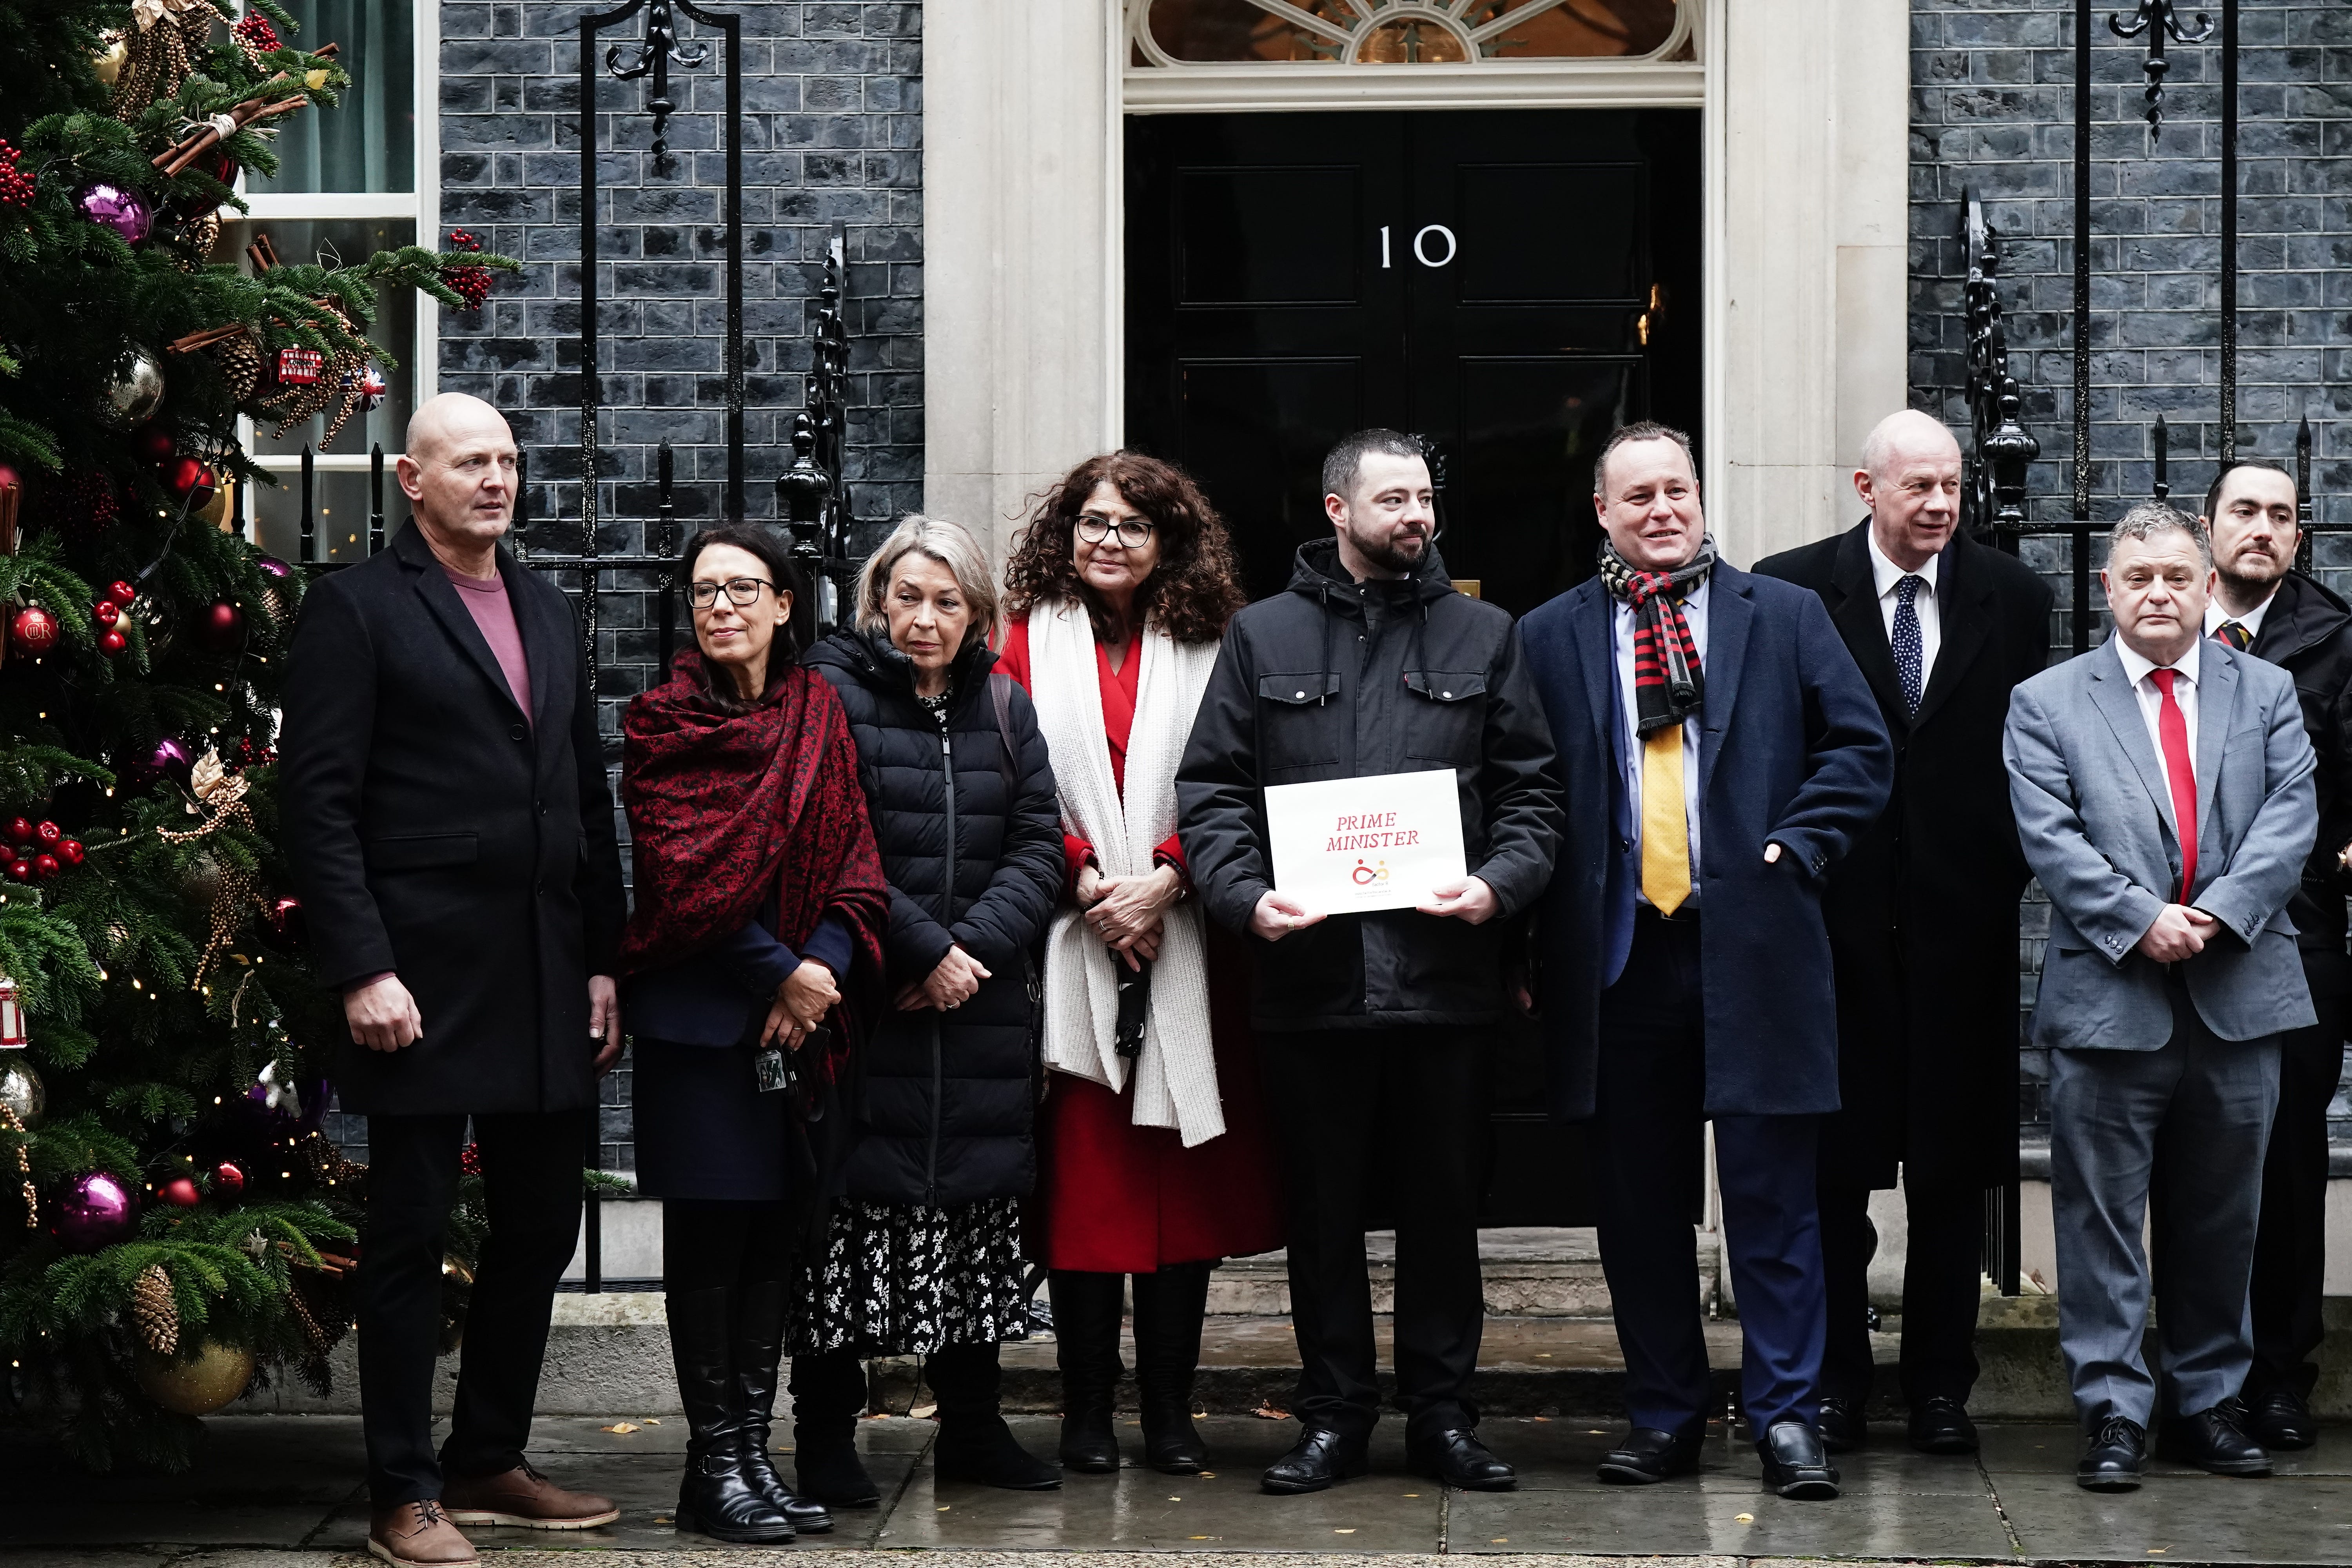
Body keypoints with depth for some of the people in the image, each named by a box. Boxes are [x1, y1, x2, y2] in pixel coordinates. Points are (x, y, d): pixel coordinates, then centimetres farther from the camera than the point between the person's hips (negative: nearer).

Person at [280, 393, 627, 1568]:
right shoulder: (360, 607, -3)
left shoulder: (547, 612, 17)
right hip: (423, 978, -6)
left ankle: (489, 1462, 24)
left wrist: (603, 961, 11)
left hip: (548, 978, 6)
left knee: (540, 1227, 11)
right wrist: (361, 971, -16)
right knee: (410, 1234, 1)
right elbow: (320, 800, -9)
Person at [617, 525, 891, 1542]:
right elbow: (681, 874, -9)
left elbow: (853, 862, 5)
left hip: (804, 1016, 4)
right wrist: (782, 971, -14)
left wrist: (823, 972, -10)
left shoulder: (819, 715, 11)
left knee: (771, 1231, 6)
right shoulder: (662, 723, -1)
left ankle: (753, 1452, 12)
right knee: (710, 1230, -2)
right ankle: (713, 1465, 3)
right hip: (698, 1010, -4)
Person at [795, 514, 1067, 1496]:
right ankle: (825, 1437, 4)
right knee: (854, 1205, -4)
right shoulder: (833, 693, -3)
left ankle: (971, 1424, 20)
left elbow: (1039, 843, 5)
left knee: (980, 1206, 8)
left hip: (981, 1009, 5)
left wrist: (973, 946, -10)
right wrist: (925, 951, -14)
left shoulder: (1003, 706, 13)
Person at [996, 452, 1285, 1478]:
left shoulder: (1207, 651, 9)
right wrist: (1088, 884, -11)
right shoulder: (1027, 644, 6)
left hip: (1180, 946, 1)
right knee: (1079, 1171, -2)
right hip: (1069, 945, -1)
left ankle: (1171, 1410, 8)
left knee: (1180, 1170, 1)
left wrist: (1163, 879, -11)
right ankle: (1087, 1411, 6)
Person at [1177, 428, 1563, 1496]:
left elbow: (1531, 788, 8)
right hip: (1310, 973, 0)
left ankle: (1443, 1413, 16)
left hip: (1446, 970, 0)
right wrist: (1245, 893, -11)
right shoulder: (1263, 637, 9)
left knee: (1445, 1205, 6)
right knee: (1322, 1208, 7)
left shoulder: (1483, 637, 11)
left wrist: (1498, 882, -9)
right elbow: (1210, 789, 5)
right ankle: (1333, 1416, 16)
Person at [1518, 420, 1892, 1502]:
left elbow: (1861, 751, 7)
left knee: (1771, 1194, -1)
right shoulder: (1550, 639, 10)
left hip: (1751, 946, -1)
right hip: (1617, 955, 1)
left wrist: (1794, 848, -5)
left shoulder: (1786, 618, 9)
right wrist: (1534, 938, 0)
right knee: (1638, 1200, 7)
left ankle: (1786, 1414, 6)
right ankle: (1663, 1414, 17)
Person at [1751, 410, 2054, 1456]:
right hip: (1835, 915, -1)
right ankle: (1834, 1379, 14)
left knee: (1954, 1170, 7)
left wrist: (2014, 874, -2)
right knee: (1831, 1164, 4)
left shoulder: (2013, 598, 6)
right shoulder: (1790, 591, 0)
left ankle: (1940, 1384, 16)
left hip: (1963, 917, 2)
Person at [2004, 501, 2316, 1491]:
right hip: (2109, 997, -2)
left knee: (2221, 1220, 10)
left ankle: (2208, 1402, 21)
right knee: (2102, 1219, -1)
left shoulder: (2266, 694, 11)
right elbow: (2051, 838, -5)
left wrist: (2219, 911, -13)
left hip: (2238, 993, 2)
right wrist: (2139, 920, -15)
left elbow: (2291, 814, 0)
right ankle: (2113, 1414, 4)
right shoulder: (2047, 703, 5)